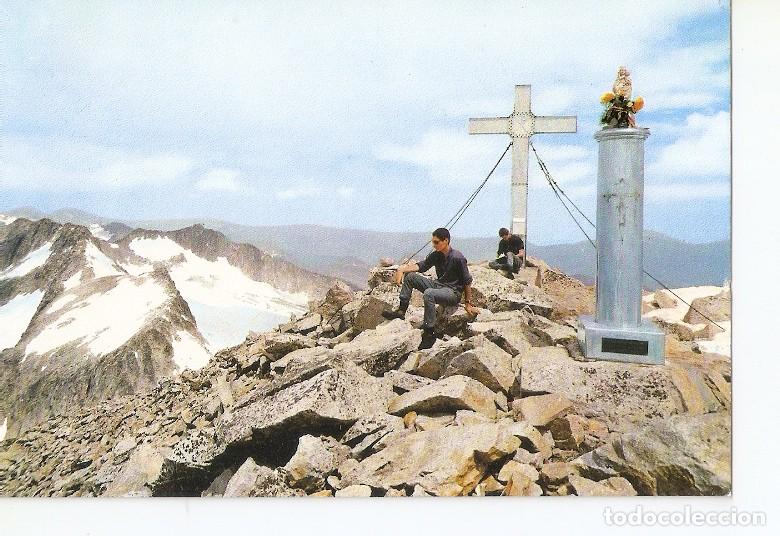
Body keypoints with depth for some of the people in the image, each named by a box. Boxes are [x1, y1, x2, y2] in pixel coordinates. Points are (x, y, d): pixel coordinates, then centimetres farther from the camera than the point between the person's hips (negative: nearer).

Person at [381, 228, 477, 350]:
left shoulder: (458, 258, -17)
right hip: (438, 285, 8)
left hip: (453, 292, -8)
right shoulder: (436, 255, 4)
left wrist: (468, 303, -10)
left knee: (428, 294, -38)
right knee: (410, 276, 0)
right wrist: (402, 269, -15)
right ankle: (401, 310, 0)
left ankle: (429, 334, -29)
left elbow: (467, 281, -13)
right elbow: (421, 266, 3)